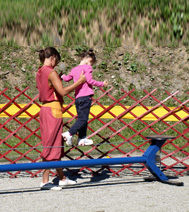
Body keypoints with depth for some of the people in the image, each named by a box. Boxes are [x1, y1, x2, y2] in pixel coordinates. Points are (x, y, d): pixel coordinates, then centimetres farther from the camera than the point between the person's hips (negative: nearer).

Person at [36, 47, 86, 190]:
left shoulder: (40, 72, 12)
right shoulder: (51, 72, -14)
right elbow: (62, 92, -19)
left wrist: (58, 79, 24)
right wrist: (79, 82, -11)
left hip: (45, 109, 9)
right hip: (53, 110, -9)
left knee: (57, 145, 16)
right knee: (51, 146, -5)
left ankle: (62, 178, 25)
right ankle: (45, 181, -3)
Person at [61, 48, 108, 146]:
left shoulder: (74, 69, 14)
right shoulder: (87, 67, -4)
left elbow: (66, 78, 23)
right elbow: (90, 80, -14)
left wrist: (62, 76, 46)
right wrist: (102, 84, -4)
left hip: (77, 97, 8)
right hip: (85, 97, -8)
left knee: (81, 118, 14)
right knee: (83, 119, -6)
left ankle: (82, 138, 16)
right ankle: (69, 134, -17)